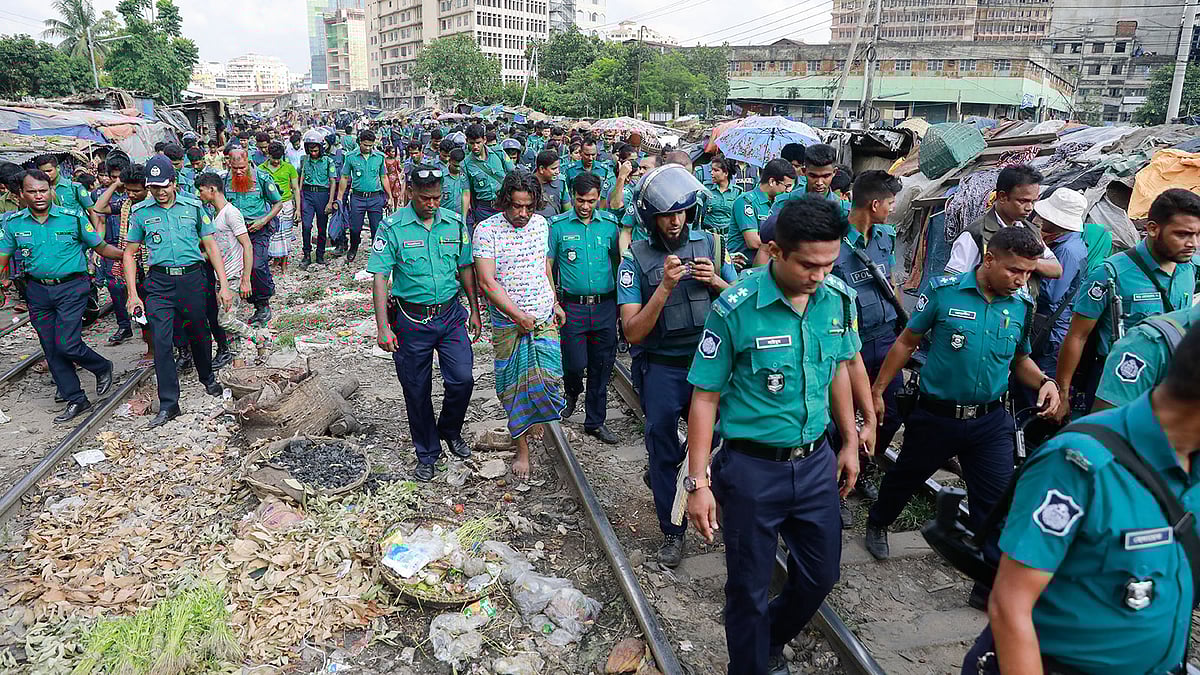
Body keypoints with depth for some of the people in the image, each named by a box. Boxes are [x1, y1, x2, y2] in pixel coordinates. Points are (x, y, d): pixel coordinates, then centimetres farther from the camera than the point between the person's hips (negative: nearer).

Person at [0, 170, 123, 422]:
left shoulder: (74, 217, -7)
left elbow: (101, 247, -1)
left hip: (71, 287, -4)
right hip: (37, 291, 4)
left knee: (67, 345, -13)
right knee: (51, 350, 8)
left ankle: (103, 368, 18)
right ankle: (75, 400, 20)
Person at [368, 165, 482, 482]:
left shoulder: (455, 223, 2)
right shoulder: (392, 227, -8)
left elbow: (466, 269, 11)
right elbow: (380, 278, -9)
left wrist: (474, 311, 12)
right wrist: (383, 327, -14)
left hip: (451, 315, 2)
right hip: (411, 320, -2)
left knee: (462, 379, -6)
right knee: (417, 391, 8)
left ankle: (450, 431, 25)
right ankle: (427, 454, 27)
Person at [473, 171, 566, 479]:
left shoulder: (541, 224, 4)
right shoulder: (487, 230, -12)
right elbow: (487, 281, -17)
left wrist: (555, 303, 21)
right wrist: (517, 314, -21)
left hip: (544, 318, 3)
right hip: (508, 323, -3)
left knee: (547, 376, -6)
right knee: (514, 387, 4)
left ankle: (545, 418, 28)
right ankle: (522, 450, 18)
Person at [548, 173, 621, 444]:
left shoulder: (610, 224, 5)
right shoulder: (558, 226, -1)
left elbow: (619, 261, 14)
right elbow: (547, 266, 2)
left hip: (605, 307, 2)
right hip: (573, 307, -2)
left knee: (601, 367, 8)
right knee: (575, 364, -2)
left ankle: (595, 421, 23)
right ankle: (572, 392, 34)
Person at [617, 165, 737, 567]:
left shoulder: (710, 244, 1)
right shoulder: (636, 260, -6)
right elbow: (633, 332, -13)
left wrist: (717, 281, -14)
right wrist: (665, 287, -23)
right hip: (662, 369, -2)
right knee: (663, 451, 3)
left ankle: (663, 472, 41)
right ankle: (672, 531, 22)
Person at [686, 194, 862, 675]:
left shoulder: (838, 299, -5)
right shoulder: (735, 310, -19)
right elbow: (705, 397, -13)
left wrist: (849, 443, 16)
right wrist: (698, 482, -13)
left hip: (816, 462, 5)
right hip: (752, 468, -5)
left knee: (821, 574, 19)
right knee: (750, 587, 11)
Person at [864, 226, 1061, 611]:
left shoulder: (1022, 306, -1)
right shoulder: (945, 291, -12)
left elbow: (1020, 360, 14)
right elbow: (906, 343, -4)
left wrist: (1044, 381, -8)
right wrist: (877, 391, -2)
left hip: (991, 421, 3)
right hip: (936, 416, -2)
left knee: (998, 502, 0)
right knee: (905, 477, 19)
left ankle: (993, 585, 14)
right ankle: (877, 524, 48)